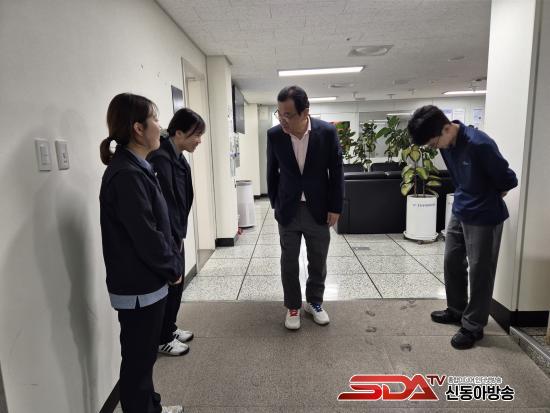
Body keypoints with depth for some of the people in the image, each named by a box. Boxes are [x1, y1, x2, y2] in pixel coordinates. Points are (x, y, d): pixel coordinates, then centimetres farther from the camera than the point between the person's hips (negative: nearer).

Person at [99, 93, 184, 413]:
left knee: (144, 356, 23)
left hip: (146, 282, 9)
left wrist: (172, 262, 7)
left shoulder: (135, 167, 7)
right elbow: (146, 236, -24)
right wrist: (173, 268, -9)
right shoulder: (127, 174, -23)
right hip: (139, 287, -9)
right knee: (139, 359, 9)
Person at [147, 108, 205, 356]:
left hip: (175, 234, 9)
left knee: (176, 285, 20)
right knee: (169, 287, 7)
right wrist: (173, 239, -18)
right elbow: (163, 204, -24)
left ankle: (170, 329, 39)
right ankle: (163, 339, 26)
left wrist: (179, 235, 12)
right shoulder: (161, 159, -22)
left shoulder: (176, 157, 7)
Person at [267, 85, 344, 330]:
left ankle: (314, 302, 33)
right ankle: (293, 307, 28)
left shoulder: (327, 131, -12)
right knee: (289, 262, 9)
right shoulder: (274, 135, -9)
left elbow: (336, 171, -4)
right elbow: (272, 172, 4)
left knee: (318, 261, 12)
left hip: (318, 209, 0)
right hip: (288, 210, 1)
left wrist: (335, 207, -4)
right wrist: (275, 204, 6)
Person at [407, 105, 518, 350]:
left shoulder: (479, 144, -28)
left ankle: (473, 326, 18)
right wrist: (463, 197, 8)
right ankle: (457, 310, 34)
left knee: (479, 271, 4)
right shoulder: (446, 143, -3)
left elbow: (507, 180, -15)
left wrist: (488, 196, 2)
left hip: (484, 216, -7)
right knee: (452, 262, 15)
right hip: (459, 212, 8)